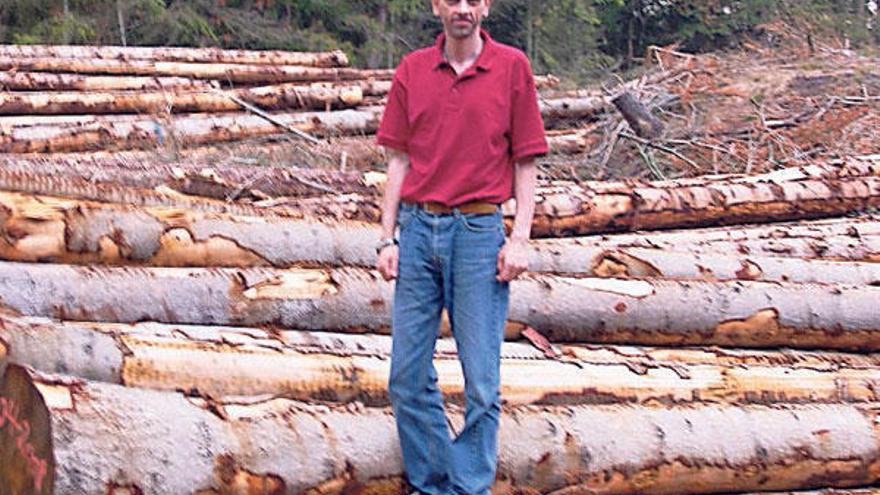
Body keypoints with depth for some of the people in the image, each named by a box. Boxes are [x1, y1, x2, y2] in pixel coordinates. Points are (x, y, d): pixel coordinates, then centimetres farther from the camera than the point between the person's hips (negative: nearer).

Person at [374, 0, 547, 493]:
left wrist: (520, 239, -7)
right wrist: (388, 238, 5)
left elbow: (526, 162, 1)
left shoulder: (513, 67, 1)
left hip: (479, 232, -3)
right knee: (408, 375, 6)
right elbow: (399, 160, 10)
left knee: (481, 381, 0)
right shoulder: (412, 70, 8)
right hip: (418, 230, 3)